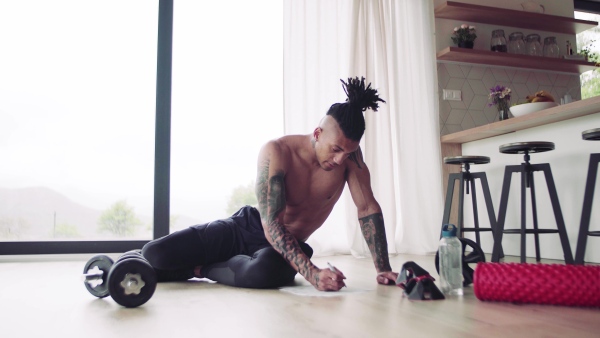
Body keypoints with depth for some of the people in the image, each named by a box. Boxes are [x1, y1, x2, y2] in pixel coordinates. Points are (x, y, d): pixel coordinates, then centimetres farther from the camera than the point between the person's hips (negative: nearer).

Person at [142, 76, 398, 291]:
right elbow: (271, 225, -29)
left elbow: (368, 208, -8)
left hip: (289, 244, 3)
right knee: (153, 254, -17)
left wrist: (383, 269, -14)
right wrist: (312, 273, -40)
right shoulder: (276, 152, -24)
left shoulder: (349, 154, -14)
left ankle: (203, 269, -5)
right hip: (247, 227, -2)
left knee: (263, 273, -38)